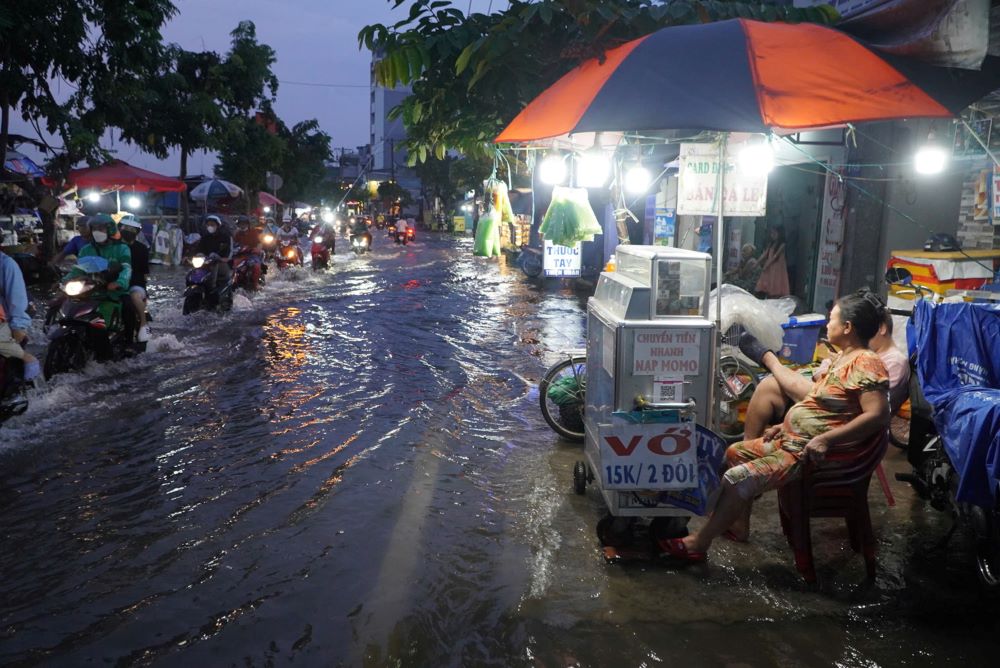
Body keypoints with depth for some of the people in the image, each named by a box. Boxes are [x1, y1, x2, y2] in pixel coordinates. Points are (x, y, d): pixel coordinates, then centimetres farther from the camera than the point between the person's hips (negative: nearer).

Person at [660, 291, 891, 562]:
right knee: (735, 452, 19)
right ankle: (738, 524, 26)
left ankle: (698, 544, -7)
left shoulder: (866, 364, -19)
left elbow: (878, 415, -29)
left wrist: (825, 439, -33)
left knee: (737, 478, -20)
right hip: (791, 439, 11)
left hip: (810, 453, -11)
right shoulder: (843, 358, 12)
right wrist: (786, 425, 13)